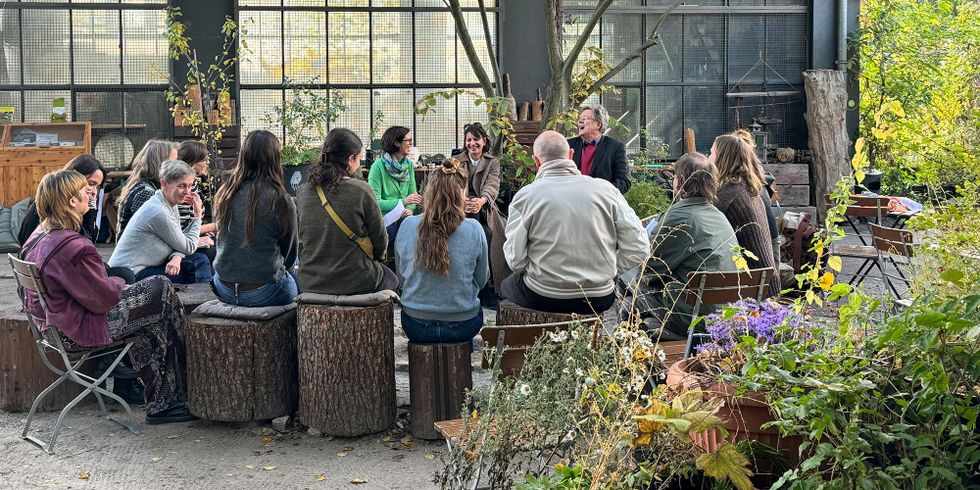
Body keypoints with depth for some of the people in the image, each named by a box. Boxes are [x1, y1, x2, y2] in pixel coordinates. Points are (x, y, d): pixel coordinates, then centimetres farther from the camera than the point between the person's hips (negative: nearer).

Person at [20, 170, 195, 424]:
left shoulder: (39, 238, 4)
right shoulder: (73, 247, -28)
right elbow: (103, 298, -22)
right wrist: (119, 283, 2)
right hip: (82, 330, -10)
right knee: (163, 289, -1)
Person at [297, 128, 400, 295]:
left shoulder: (302, 192, -3)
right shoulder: (361, 190, -16)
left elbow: (302, 237, 9)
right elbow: (380, 240, -8)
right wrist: (376, 257, 15)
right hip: (356, 283, -5)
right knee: (392, 279, 30)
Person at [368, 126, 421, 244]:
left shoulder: (409, 165, 8)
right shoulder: (378, 166, -10)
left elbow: (413, 194, 11)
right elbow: (375, 202, -15)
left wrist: (410, 209, -11)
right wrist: (403, 202, -22)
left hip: (403, 220, 4)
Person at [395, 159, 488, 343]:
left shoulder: (407, 226, -10)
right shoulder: (473, 229, -15)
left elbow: (401, 275, 4)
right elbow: (481, 280, -2)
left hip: (416, 327, 1)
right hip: (462, 327, -1)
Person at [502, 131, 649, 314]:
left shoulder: (525, 196, -10)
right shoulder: (606, 189, -6)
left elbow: (516, 261, -11)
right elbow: (639, 248, -7)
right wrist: (607, 271, 6)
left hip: (543, 298, -3)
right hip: (599, 300, 3)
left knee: (506, 285, 30)